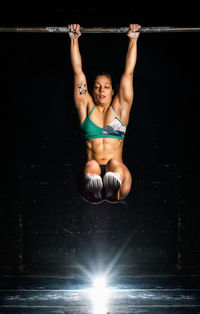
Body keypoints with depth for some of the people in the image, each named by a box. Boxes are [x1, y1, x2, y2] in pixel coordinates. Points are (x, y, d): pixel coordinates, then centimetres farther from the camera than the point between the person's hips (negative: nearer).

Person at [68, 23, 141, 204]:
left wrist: (133, 39, 17)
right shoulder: (86, 108, 21)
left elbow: (128, 72, 18)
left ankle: (112, 187, -70)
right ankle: (94, 189, -70)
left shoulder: (120, 108, 21)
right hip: (92, 174, 0)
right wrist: (74, 39, 18)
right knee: (91, 166, -36)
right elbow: (78, 72, 19)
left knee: (116, 164, -36)